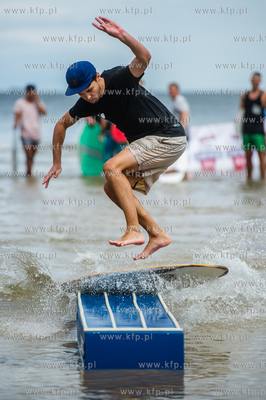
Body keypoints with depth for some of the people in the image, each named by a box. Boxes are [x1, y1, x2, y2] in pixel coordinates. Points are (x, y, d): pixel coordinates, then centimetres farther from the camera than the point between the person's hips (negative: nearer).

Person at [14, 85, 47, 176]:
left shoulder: (38, 103, 10)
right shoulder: (20, 103, 3)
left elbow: (44, 112, -6)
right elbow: (17, 115, -4)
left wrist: (37, 101, -7)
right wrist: (16, 124, -22)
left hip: (36, 134, 4)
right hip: (26, 133, -3)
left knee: (32, 155, 9)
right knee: (29, 155, -13)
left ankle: (29, 172, 20)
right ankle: (29, 173, -10)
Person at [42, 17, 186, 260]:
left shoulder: (118, 79, -21)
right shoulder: (89, 103, 1)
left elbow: (144, 58, -41)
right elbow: (62, 124, 16)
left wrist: (122, 36, -57)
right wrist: (57, 163, 17)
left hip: (168, 137, -9)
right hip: (149, 142, 9)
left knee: (112, 168, -21)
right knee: (113, 188, 8)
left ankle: (134, 231, -22)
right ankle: (157, 234, 9)